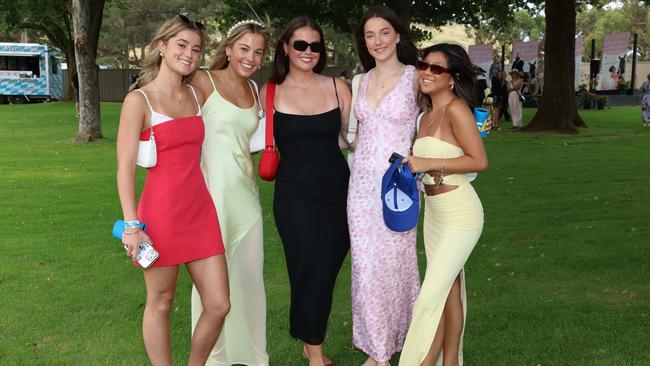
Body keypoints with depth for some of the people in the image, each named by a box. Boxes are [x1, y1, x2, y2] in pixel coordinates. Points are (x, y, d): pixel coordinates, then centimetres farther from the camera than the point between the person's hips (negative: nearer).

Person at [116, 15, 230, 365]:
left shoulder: (197, 96, 11)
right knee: (160, 304, 8)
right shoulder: (138, 100, -6)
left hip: (200, 211, 6)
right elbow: (125, 167, -9)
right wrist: (132, 225, -15)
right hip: (161, 214, -5)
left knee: (219, 305, 6)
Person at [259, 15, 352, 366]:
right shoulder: (269, 92, 2)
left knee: (326, 271, 6)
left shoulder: (337, 87, 5)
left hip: (337, 190, 2)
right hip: (295, 194, -2)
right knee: (313, 270, -7)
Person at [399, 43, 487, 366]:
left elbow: (479, 161, -19)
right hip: (433, 212, 9)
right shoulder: (426, 115, 10)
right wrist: (414, 164, 0)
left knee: (430, 297, -7)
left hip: (459, 214, -9)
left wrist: (429, 163, -21)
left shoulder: (455, 109, -15)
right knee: (449, 290, 16)